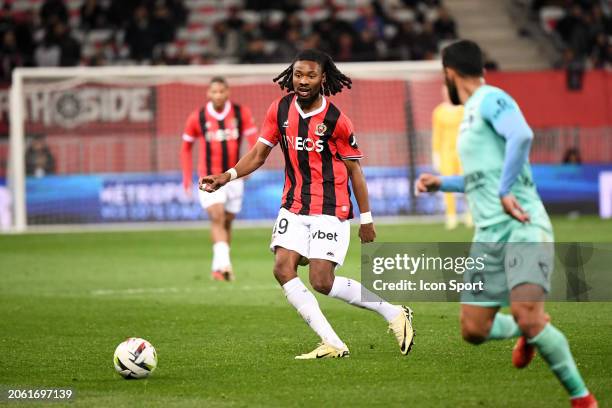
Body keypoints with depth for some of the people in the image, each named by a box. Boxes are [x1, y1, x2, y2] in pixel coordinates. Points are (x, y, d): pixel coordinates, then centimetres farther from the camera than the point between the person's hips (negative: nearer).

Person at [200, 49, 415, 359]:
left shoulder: (336, 120, -11)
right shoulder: (280, 109, 1)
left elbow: (354, 170, -3)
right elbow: (258, 154, 5)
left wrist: (366, 219, 0)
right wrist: (228, 176, -12)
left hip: (331, 211, -5)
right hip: (294, 206, 5)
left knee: (322, 282, -13)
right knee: (283, 269, -12)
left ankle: (394, 314, 6)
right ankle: (333, 344, -10)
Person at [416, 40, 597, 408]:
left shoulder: (491, 99, -5)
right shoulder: (472, 112, 24)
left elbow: (522, 135, -26)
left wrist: (504, 191, -25)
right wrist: (442, 183, 38)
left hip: (522, 225, -9)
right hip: (489, 233, 9)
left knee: (527, 316, -24)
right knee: (474, 330, 3)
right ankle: (529, 333, 33)